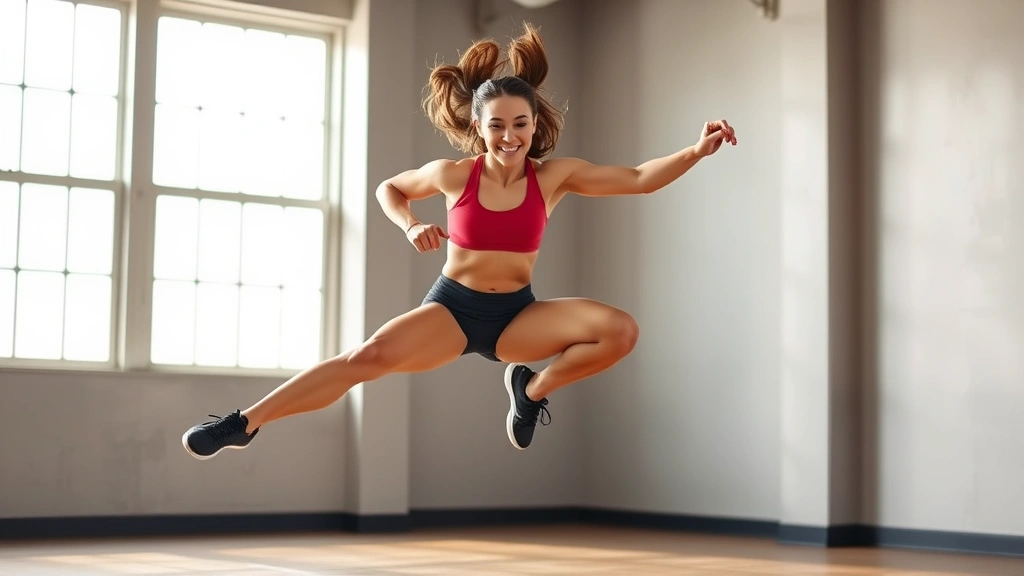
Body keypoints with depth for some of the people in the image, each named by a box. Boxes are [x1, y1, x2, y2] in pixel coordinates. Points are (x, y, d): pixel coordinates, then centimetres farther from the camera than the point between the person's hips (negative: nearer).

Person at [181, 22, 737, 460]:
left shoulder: (555, 175, -7)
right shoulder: (454, 175, -8)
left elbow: (638, 179, -11)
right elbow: (388, 188, 11)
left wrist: (697, 150, -24)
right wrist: (411, 227, -9)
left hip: (517, 313, 1)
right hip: (452, 306, -1)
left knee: (621, 330, -20)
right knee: (367, 358, -24)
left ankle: (532, 389, 3)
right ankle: (243, 424, -16)